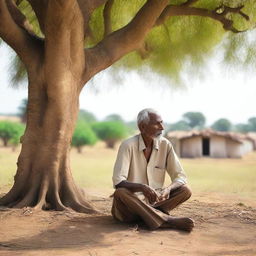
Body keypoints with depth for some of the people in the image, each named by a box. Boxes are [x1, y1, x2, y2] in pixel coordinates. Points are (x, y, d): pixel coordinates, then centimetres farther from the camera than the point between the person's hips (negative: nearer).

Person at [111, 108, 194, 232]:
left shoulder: (165, 144, -2)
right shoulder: (128, 145, -14)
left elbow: (180, 177, -2)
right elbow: (118, 182, -21)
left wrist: (168, 189, -25)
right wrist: (142, 187, -39)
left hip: (155, 200, 4)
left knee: (185, 190, -13)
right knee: (120, 193, -35)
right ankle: (167, 220, -35)